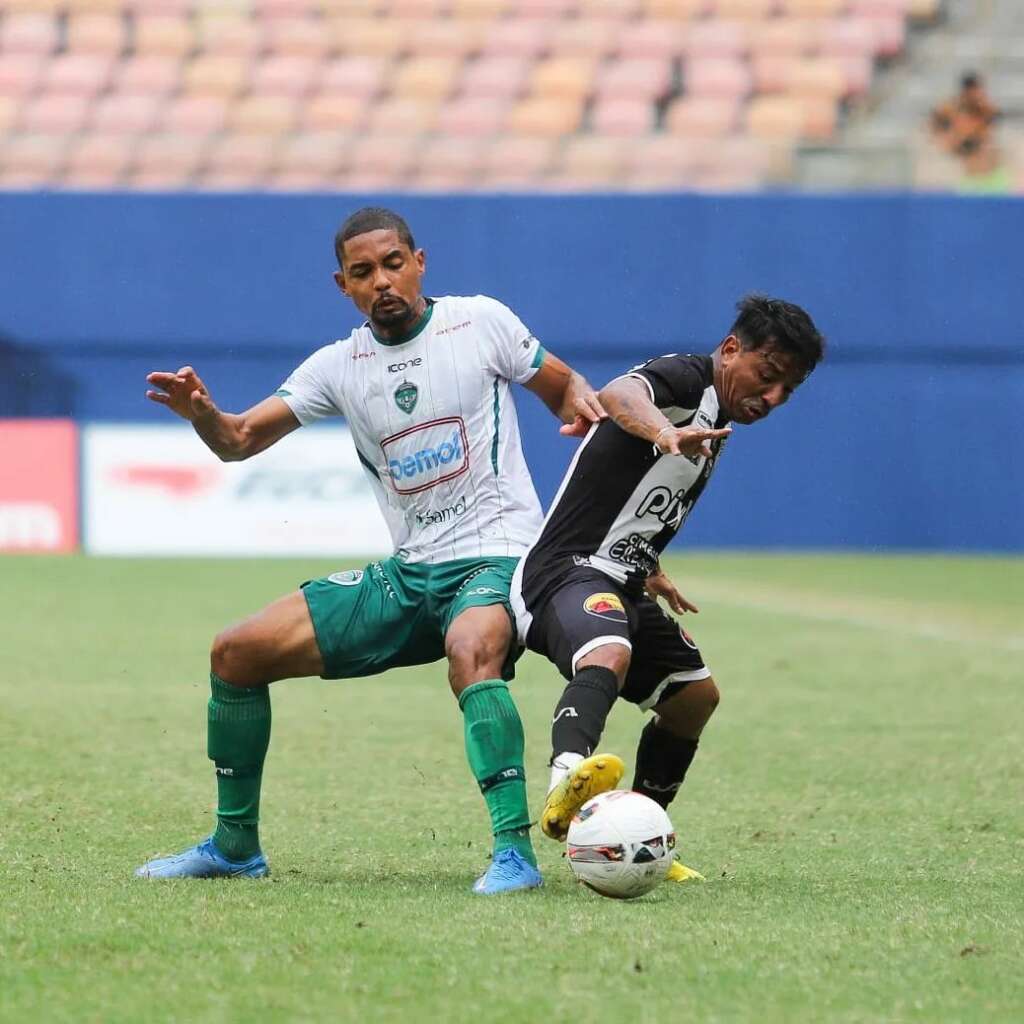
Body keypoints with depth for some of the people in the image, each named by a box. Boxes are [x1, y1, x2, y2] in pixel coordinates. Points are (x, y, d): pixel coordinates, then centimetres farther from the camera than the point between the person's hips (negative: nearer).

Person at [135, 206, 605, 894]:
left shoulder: (479, 322, -3)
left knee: (472, 653, -41)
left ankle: (514, 852, -42)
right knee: (236, 655, 2)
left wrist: (584, 405, -16)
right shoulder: (340, 366, 6)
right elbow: (240, 440, 0)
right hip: (408, 574, 6)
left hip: (494, 559, -6)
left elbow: (564, 387, 8)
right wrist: (199, 411, -22)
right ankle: (236, 846, 17)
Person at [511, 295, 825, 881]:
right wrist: (664, 433, -59)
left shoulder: (714, 426, 17)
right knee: (608, 656, -38)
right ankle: (567, 782, -63)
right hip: (570, 570, -11)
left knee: (695, 695, 19)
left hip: (620, 587, 11)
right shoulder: (686, 381, -13)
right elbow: (619, 396, -39)